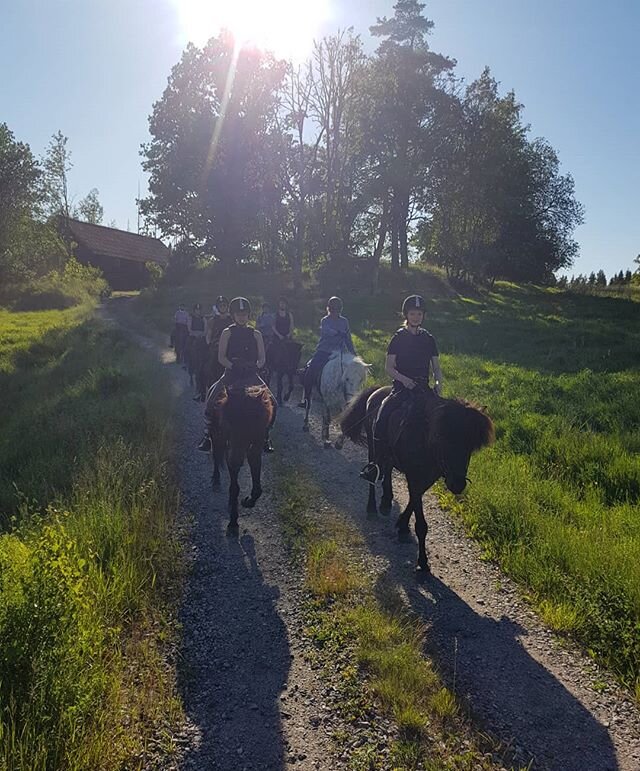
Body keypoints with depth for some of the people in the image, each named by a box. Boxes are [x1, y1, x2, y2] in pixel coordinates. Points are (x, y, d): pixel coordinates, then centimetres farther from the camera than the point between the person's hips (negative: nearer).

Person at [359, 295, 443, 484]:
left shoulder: (429, 339, 13)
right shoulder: (398, 337, 5)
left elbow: (436, 367, 15)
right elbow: (389, 366, 0)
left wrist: (438, 383, -6)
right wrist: (404, 379, -17)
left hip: (423, 388, 2)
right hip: (401, 386, -2)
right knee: (382, 418, -24)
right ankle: (378, 467, -16)